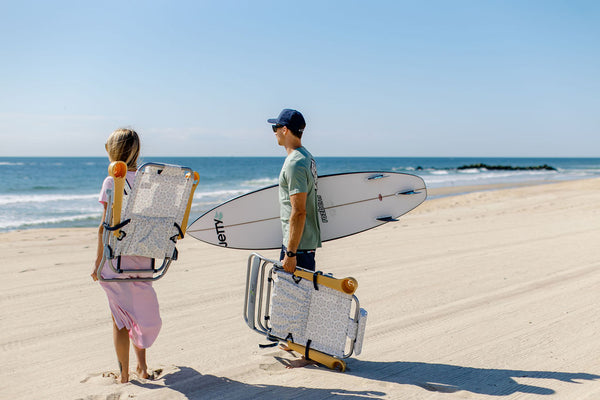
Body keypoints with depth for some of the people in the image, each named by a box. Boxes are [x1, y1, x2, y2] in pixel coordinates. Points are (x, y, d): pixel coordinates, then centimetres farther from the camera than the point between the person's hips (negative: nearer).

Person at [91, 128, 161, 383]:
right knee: (141, 310, 20)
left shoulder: (112, 181, -10)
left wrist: (98, 262, -5)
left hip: (117, 255, -4)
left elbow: (106, 225, -12)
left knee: (119, 315, 7)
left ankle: (124, 373, 15)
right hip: (143, 256, 4)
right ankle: (142, 366, 27)